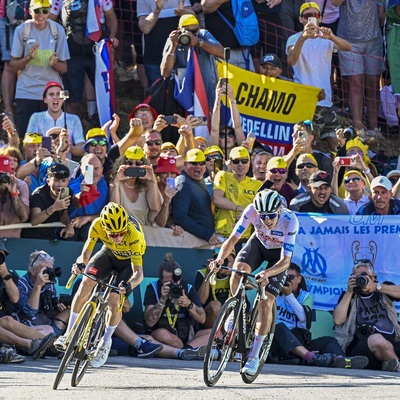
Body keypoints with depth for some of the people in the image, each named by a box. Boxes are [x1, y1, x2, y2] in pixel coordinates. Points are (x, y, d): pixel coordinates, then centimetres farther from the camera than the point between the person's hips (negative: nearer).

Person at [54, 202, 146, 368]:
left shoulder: (134, 235, -40)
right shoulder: (98, 225, -32)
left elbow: (138, 273, -40)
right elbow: (85, 254, -25)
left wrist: (130, 284, -60)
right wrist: (80, 263, -48)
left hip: (129, 260, -3)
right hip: (109, 253, 3)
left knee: (114, 301, -18)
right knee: (86, 283, -20)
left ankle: (106, 342, 8)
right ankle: (70, 333, -9)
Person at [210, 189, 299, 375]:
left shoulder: (290, 221, -37)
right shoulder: (252, 210, -31)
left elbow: (285, 261, -37)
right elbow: (233, 239, -27)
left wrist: (267, 273, -56)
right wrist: (220, 258, -47)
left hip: (279, 253, -2)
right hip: (259, 243, 2)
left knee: (266, 303, -14)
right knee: (239, 268, -31)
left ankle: (254, 356, -3)